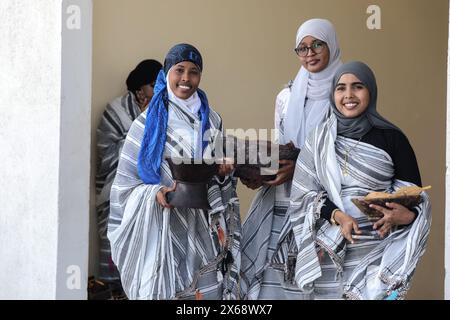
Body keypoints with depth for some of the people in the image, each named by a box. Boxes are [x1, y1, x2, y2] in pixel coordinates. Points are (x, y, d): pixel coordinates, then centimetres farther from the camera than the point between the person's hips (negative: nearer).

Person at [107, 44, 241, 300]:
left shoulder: (212, 120, 10)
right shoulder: (147, 123, -2)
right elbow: (126, 184, -2)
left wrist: (224, 174, -5)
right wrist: (156, 193, -19)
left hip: (206, 230, 3)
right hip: (165, 231, -3)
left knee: (208, 291, 2)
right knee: (164, 291, 1)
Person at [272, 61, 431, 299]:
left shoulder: (391, 137, -1)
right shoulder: (320, 138, 4)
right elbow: (305, 193, 2)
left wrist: (407, 215, -20)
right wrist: (337, 215, -15)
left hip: (377, 250, -1)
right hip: (330, 251, 2)